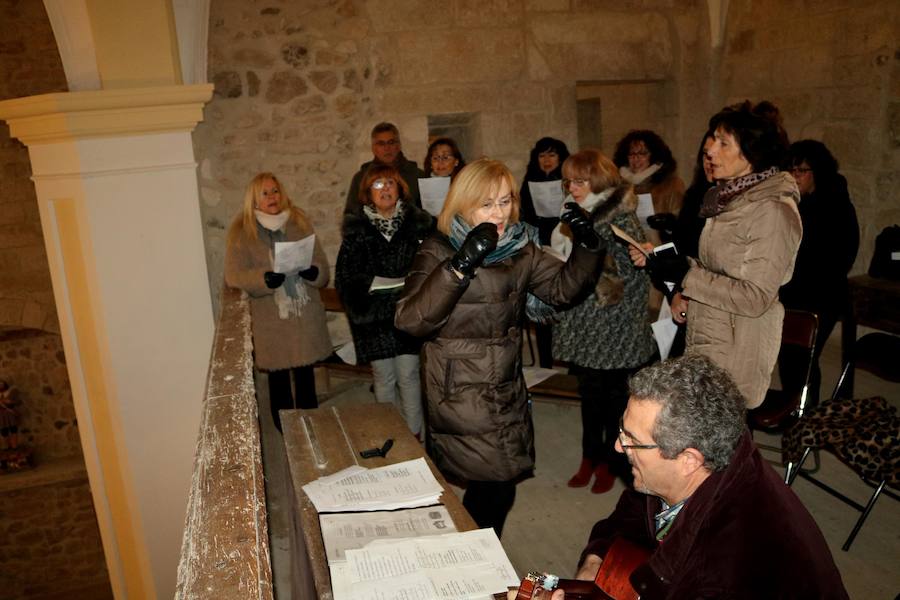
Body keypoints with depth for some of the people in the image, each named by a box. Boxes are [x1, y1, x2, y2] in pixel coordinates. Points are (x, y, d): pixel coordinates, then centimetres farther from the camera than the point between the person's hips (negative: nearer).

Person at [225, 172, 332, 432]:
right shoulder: (242, 232, -2)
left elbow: (323, 266, 5)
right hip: (270, 320, -2)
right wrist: (264, 279, -27)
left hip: (306, 315, 2)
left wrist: (313, 272, -18)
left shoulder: (300, 223, 7)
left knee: (306, 375, 12)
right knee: (278, 379, 8)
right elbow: (234, 276, -10)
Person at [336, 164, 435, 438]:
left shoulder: (417, 223, 2)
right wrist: (361, 307, -9)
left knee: (408, 374, 2)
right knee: (384, 377, 7)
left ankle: (414, 435, 16)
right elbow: (345, 277, 0)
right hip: (373, 316, 0)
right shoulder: (357, 231, 0)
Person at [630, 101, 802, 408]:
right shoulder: (731, 197, 10)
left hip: (736, 349, -8)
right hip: (705, 335, 8)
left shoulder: (773, 210, -16)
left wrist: (687, 274, -21)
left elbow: (755, 297, -20)